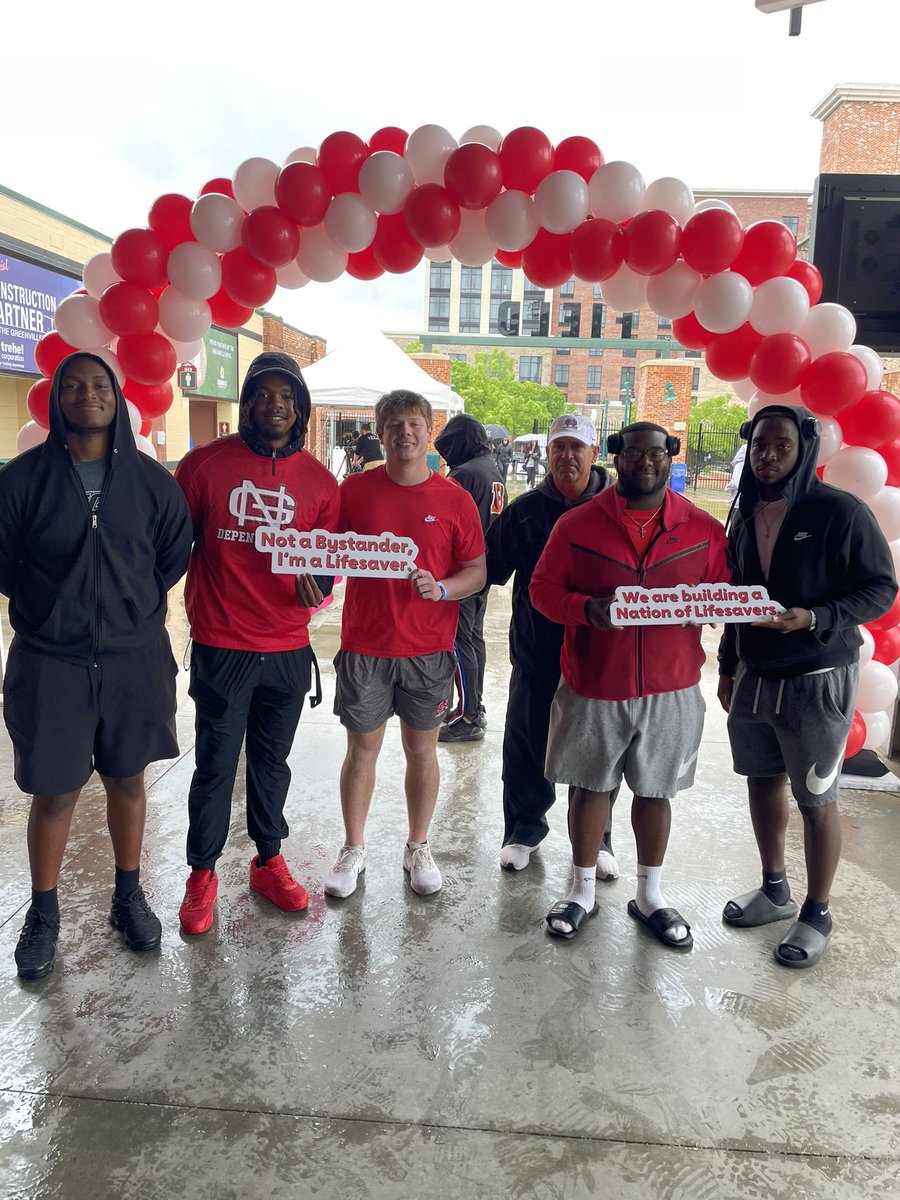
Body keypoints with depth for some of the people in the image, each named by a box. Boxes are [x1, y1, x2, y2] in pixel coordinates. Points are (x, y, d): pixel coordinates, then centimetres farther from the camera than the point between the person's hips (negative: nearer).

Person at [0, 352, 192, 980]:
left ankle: (129, 896, 32)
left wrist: (138, 604, 8)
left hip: (134, 657, 2)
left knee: (128, 780, 14)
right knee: (55, 791, 7)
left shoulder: (148, 477, 1)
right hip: (51, 662, -1)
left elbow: (177, 550, 10)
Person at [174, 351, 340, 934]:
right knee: (216, 766, 6)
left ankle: (269, 863, 33)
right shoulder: (205, 464, -3)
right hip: (220, 647, -2)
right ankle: (202, 875, 25)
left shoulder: (320, 481, 3)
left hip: (288, 650, 2)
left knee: (272, 762, 15)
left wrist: (316, 587, -10)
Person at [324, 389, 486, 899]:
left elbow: (477, 571, 2)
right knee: (362, 748, 9)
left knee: (422, 749, 11)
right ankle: (354, 850, 25)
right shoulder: (354, 490, 0)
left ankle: (419, 848, 29)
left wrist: (441, 588, -16)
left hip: (428, 649, 0)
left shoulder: (455, 499, -1)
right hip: (365, 645, 0)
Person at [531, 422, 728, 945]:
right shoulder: (578, 524, -1)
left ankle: (650, 896, 32)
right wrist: (585, 608, -19)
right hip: (593, 686, -1)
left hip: (670, 689, 1)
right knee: (591, 785, 11)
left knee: (656, 790, 13)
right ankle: (584, 890, 30)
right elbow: (543, 586, 0)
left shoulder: (703, 529, 2)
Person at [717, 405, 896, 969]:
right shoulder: (747, 518, 8)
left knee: (817, 800, 4)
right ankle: (775, 890, 34)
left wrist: (814, 618, -26)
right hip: (753, 677, 6)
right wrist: (728, 667, 15)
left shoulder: (840, 511, -12)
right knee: (763, 781, 15)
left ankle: (817, 913, 21)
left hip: (817, 680, -6)